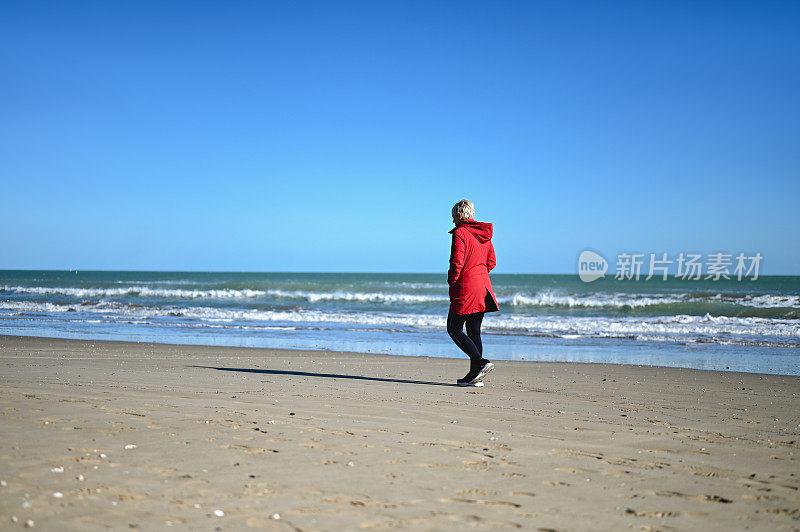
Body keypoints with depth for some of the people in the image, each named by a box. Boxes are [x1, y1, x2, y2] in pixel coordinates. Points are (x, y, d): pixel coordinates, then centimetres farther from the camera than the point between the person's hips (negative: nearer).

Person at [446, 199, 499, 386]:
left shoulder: (460, 232, -11)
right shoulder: (484, 234, 13)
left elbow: (457, 262, -18)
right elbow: (491, 262, 15)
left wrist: (452, 281, -5)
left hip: (465, 288, -8)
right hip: (483, 286, 8)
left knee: (454, 329, 1)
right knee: (474, 331, 10)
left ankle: (481, 363, -14)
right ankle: (475, 375, 9)